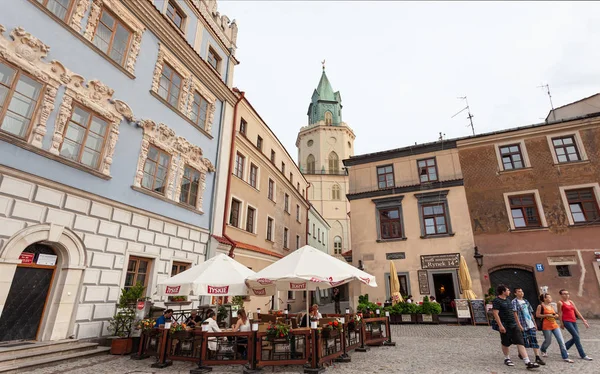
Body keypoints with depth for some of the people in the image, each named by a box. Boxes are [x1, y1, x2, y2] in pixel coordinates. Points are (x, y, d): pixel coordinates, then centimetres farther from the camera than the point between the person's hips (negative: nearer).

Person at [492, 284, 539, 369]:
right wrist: (500, 326, -23)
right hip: (505, 326, -7)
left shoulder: (507, 299, 11)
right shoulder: (497, 301, -15)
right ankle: (507, 359, 28)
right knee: (505, 344, 8)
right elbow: (495, 314, -20)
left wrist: (516, 322, 20)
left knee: (520, 343, 0)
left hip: (514, 324, 7)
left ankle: (527, 362, -1)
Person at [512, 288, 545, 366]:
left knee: (534, 341, -2)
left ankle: (538, 358, -1)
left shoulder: (526, 301, 14)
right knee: (524, 342, 3)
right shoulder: (514, 302, -7)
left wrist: (535, 324, 15)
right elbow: (515, 314, -13)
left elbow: (531, 313, 19)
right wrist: (519, 325, -17)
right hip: (522, 326, -6)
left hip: (531, 325, 6)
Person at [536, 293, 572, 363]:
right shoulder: (540, 306, -9)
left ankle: (565, 357, 3)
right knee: (548, 341, 5)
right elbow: (537, 315, -12)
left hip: (554, 325, 6)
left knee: (561, 341, -2)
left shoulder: (551, 306, 12)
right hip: (546, 326, -6)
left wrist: (556, 315, 2)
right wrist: (547, 315, -18)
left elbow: (553, 314, 24)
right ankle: (543, 351, 34)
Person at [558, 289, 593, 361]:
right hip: (567, 321, -7)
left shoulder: (571, 302, 13)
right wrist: (561, 323, -7)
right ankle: (583, 355, -2)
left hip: (574, 321, 7)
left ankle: (563, 348, 25)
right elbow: (560, 313, -6)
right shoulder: (560, 303, -6)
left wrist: (584, 320, 9)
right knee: (576, 337, -10)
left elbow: (577, 312, 14)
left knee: (575, 338, 7)